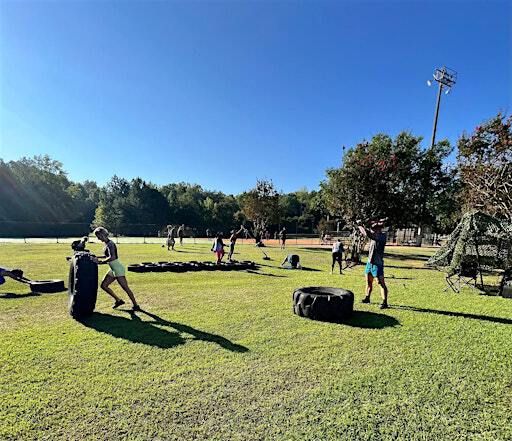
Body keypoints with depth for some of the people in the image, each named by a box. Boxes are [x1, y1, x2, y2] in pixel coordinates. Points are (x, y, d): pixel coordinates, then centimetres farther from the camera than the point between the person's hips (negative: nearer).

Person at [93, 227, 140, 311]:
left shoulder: (110, 244, -18)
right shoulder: (107, 244, 10)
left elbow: (112, 257, -33)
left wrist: (102, 261, -25)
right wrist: (97, 257, 15)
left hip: (118, 269, -10)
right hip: (113, 270, 10)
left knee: (125, 288, -4)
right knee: (103, 285, 11)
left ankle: (136, 306, 4)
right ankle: (118, 300, 19)